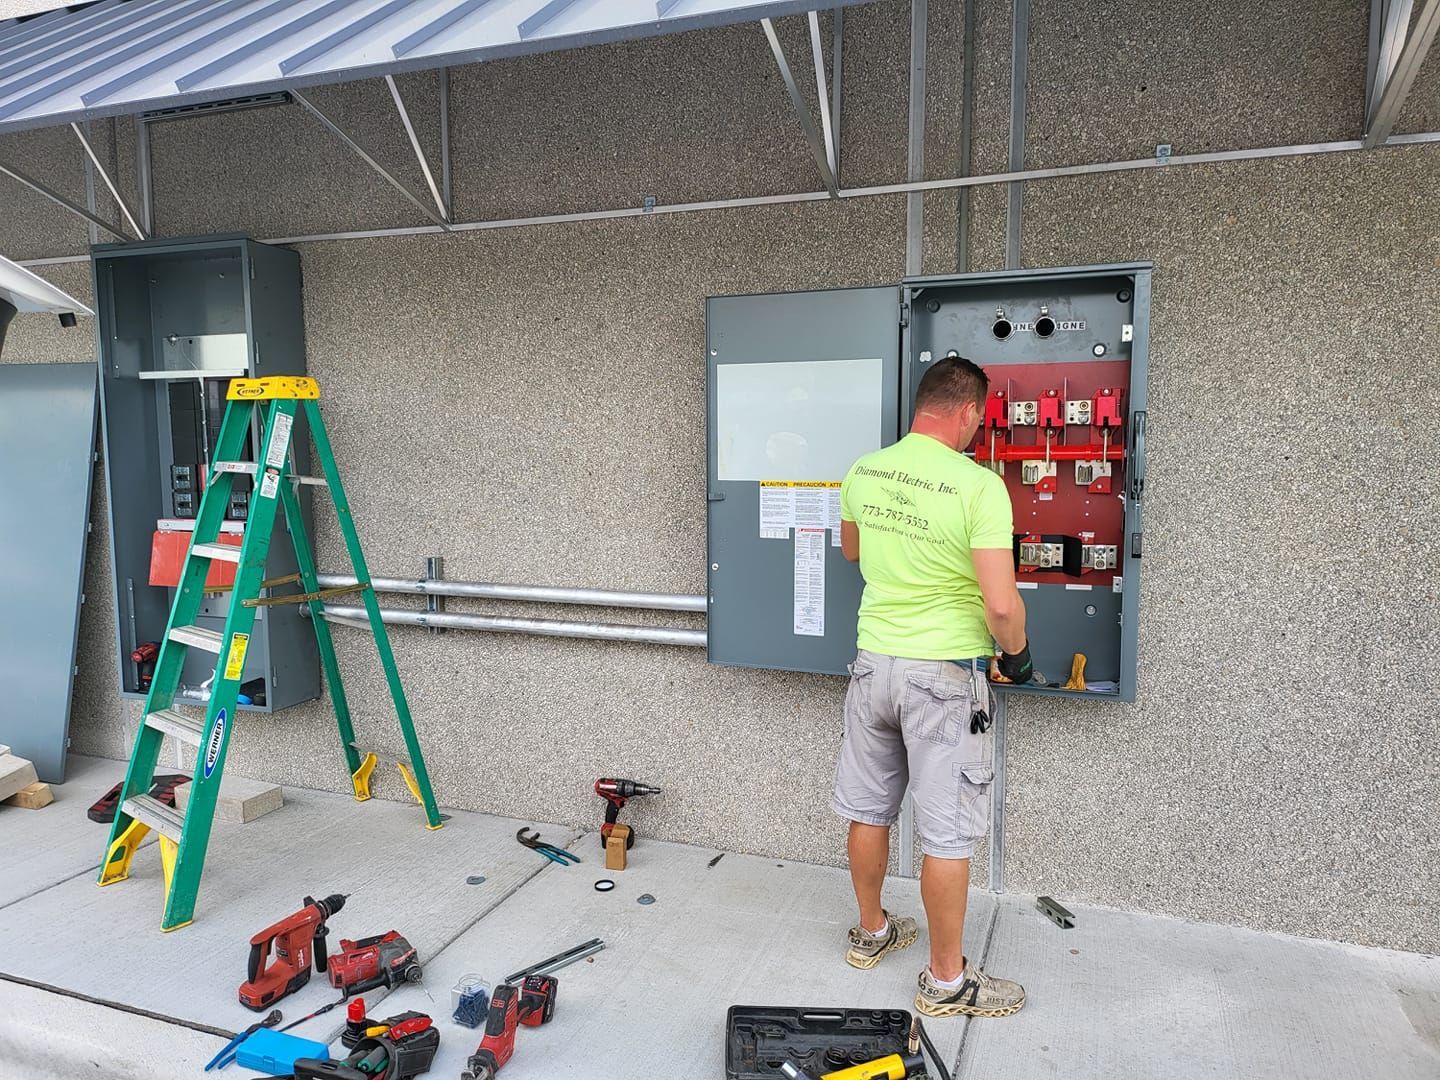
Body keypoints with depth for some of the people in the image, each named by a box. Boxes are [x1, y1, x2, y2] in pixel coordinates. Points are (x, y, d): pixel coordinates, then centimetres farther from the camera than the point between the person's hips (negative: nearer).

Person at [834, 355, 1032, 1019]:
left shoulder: (862, 473, -1)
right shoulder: (979, 486, -19)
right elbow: (1001, 604, -22)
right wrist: (1016, 653, -3)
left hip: (873, 661, 6)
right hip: (944, 675, -6)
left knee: (868, 808, 19)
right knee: (947, 833, 7)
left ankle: (871, 933, 39)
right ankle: (946, 982, 22)